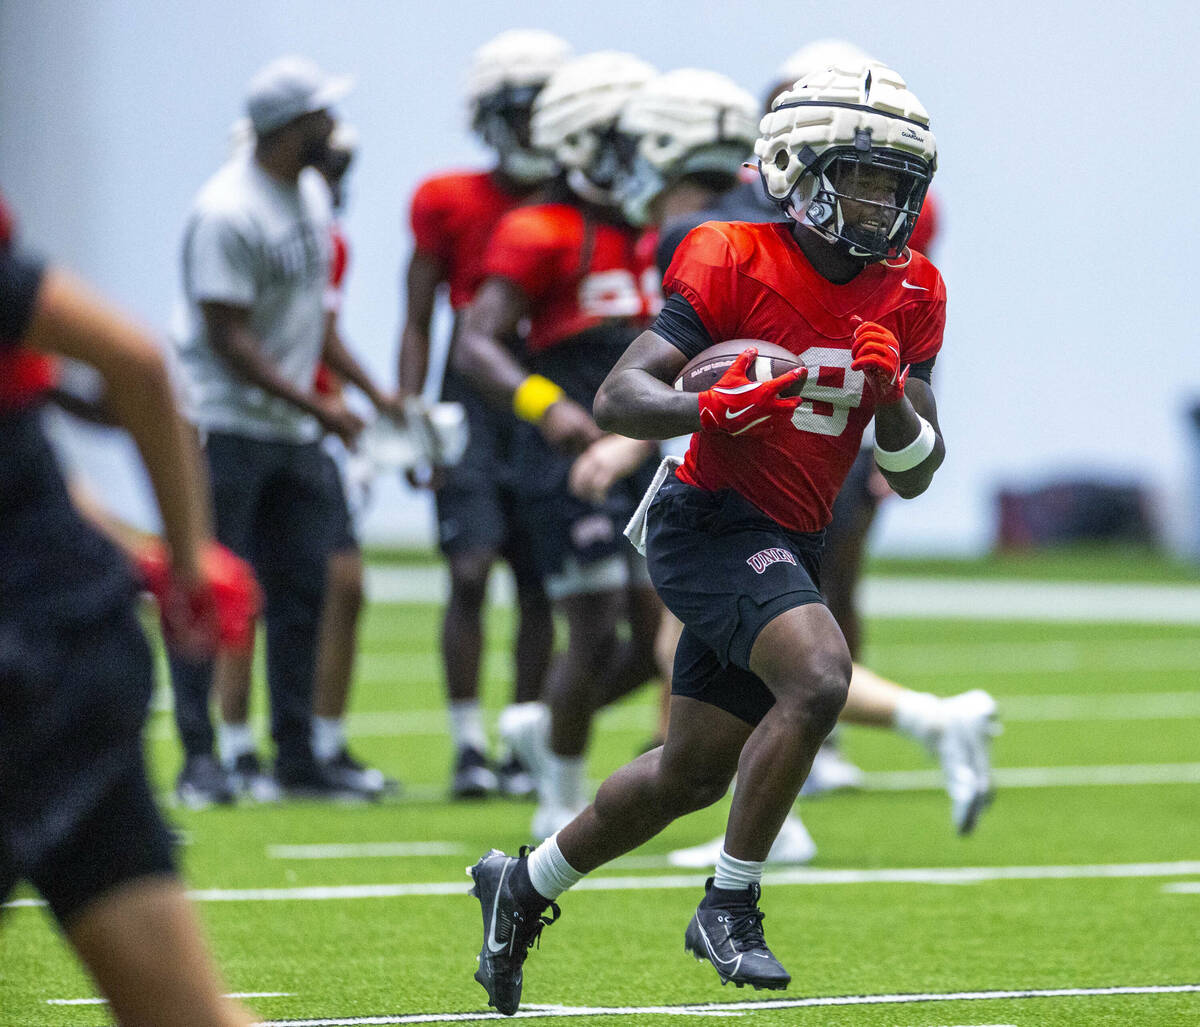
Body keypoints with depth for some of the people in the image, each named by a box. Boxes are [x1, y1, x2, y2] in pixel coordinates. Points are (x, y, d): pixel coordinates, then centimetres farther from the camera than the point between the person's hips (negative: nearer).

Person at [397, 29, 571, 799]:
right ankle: (467, 747, -5)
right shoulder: (450, 204, 0)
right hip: (475, 400, -3)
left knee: (542, 585, 4)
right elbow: (418, 323, 3)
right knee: (471, 571, -12)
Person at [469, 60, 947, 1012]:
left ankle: (524, 884, 35)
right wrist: (713, 409, -36)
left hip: (788, 544, 8)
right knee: (818, 679, -30)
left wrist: (891, 398, -14)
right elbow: (618, 398, -17)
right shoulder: (737, 265, -13)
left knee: (692, 773, 14)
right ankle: (729, 906, -17)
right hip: (711, 518, -8)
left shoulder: (907, 298, 5)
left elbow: (913, 477, 7)